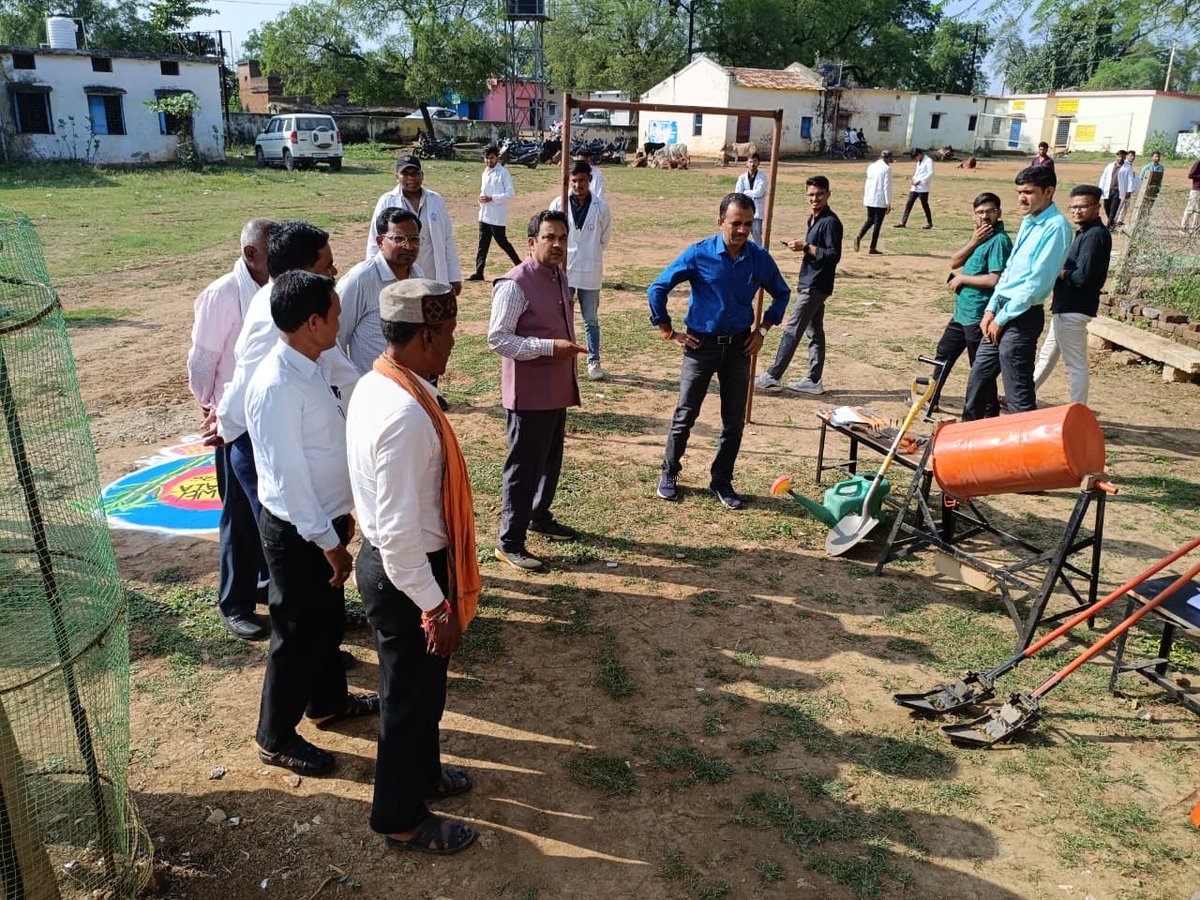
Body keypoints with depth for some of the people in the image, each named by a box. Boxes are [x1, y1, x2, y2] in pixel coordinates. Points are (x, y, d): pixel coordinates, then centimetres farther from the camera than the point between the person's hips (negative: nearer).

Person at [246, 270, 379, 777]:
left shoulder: (319, 366, 2)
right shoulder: (277, 386, -27)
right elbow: (287, 475, -24)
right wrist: (328, 541, -19)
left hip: (325, 518, 9)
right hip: (297, 532, -9)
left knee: (328, 618, 24)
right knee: (297, 633, 8)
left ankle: (328, 702, 46)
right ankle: (276, 738, 28)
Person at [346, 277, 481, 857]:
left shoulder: (375, 385, 1)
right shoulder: (406, 416, -31)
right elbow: (399, 533, -30)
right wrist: (437, 606, -21)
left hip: (388, 558, 9)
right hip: (405, 572, -9)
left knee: (419, 684, 28)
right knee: (411, 695, 12)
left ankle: (422, 774, 52)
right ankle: (401, 821, 34)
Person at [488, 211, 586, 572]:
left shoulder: (560, 277, 9)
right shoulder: (514, 285, -18)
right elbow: (497, 339, -21)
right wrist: (549, 347, -26)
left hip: (557, 390, 9)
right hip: (529, 393, -9)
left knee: (551, 460, 21)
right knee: (524, 466, -1)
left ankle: (540, 517, 41)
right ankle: (509, 542, 11)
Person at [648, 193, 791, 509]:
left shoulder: (760, 258, -3)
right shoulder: (699, 254, -12)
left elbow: (782, 293, 15)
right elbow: (657, 288, -7)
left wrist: (763, 330, 7)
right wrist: (669, 332, -5)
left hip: (739, 347, 3)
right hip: (701, 345, -3)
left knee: (734, 420, 7)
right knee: (685, 415, 5)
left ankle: (722, 482, 22)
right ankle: (669, 474, 24)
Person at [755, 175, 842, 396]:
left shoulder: (830, 222, -15)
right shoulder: (814, 220, 14)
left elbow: (834, 255, -20)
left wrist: (806, 247, -22)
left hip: (816, 286, -10)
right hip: (810, 284, 10)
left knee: (792, 330, -7)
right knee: (814, 332, 11)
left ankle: (773, 376, -2)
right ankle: (813, 381, 15)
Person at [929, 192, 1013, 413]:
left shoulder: (999, 240, -16)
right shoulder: (978, 235, 11)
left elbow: (994, 279, -24)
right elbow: (954, 262, 5)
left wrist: (962, 278, -12)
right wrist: (973, 242, -10)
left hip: (979, 315, -9)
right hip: (962, 311, 9)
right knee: (943, 354, 21)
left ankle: (990, 414, 14)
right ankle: (931, 398, 37)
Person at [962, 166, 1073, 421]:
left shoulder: (1055, 227, -15)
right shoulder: (1028, 222, 13)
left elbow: (1037, 282, -19)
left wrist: (1003, 318, -15)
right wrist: (991, 308, 8)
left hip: (1023, 317, -9)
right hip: (1001, 313, 9)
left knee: (1019, 393, -3)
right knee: (978, 378, 18)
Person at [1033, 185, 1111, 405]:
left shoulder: (1095, 235, -17)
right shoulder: (1086, 233, 14)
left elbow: (1082, 277, -24)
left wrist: (1056, 273, -9)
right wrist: (1058, 296, 4)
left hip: (1073, 310, -11)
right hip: (1066, 307, 11)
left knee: (1076, 364, -3)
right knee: (1047, 355, 20)